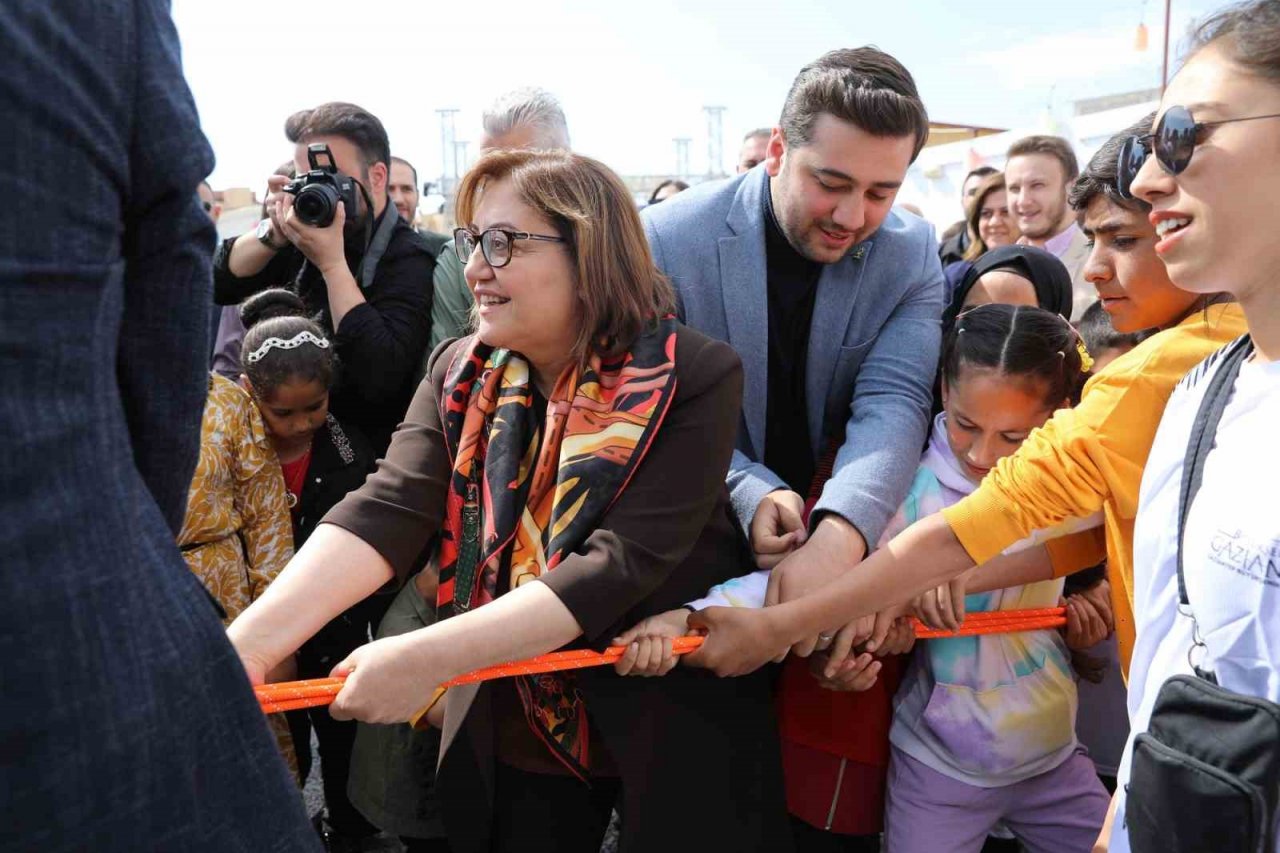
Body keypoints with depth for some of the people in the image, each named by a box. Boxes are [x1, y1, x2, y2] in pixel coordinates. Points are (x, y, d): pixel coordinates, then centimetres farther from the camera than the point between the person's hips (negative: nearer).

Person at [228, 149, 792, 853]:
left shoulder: (691, 377, -18)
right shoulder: (460, 374, -3)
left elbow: (623, 563, -27)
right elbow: (385, 511, -15)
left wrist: (429, 657, -34)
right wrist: (249, 642, -30)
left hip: (670, 723, -3)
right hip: (512, 726, 4)